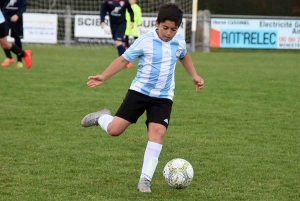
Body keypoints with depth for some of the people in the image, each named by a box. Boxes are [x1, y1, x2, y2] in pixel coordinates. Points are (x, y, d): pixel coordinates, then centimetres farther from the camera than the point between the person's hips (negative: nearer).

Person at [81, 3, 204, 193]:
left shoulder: (179, 41, 0)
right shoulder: (145, 41, -14)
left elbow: (184, 56, 24)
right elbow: (124, 59, -10)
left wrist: (194, 75, 16)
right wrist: (104, 77, -19)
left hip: (163, 97, 3)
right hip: (139, 91, -2)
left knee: (158, 132, -17)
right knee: (114, 129, -8)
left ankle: (145, 179, -12)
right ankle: (102, 117, 30)